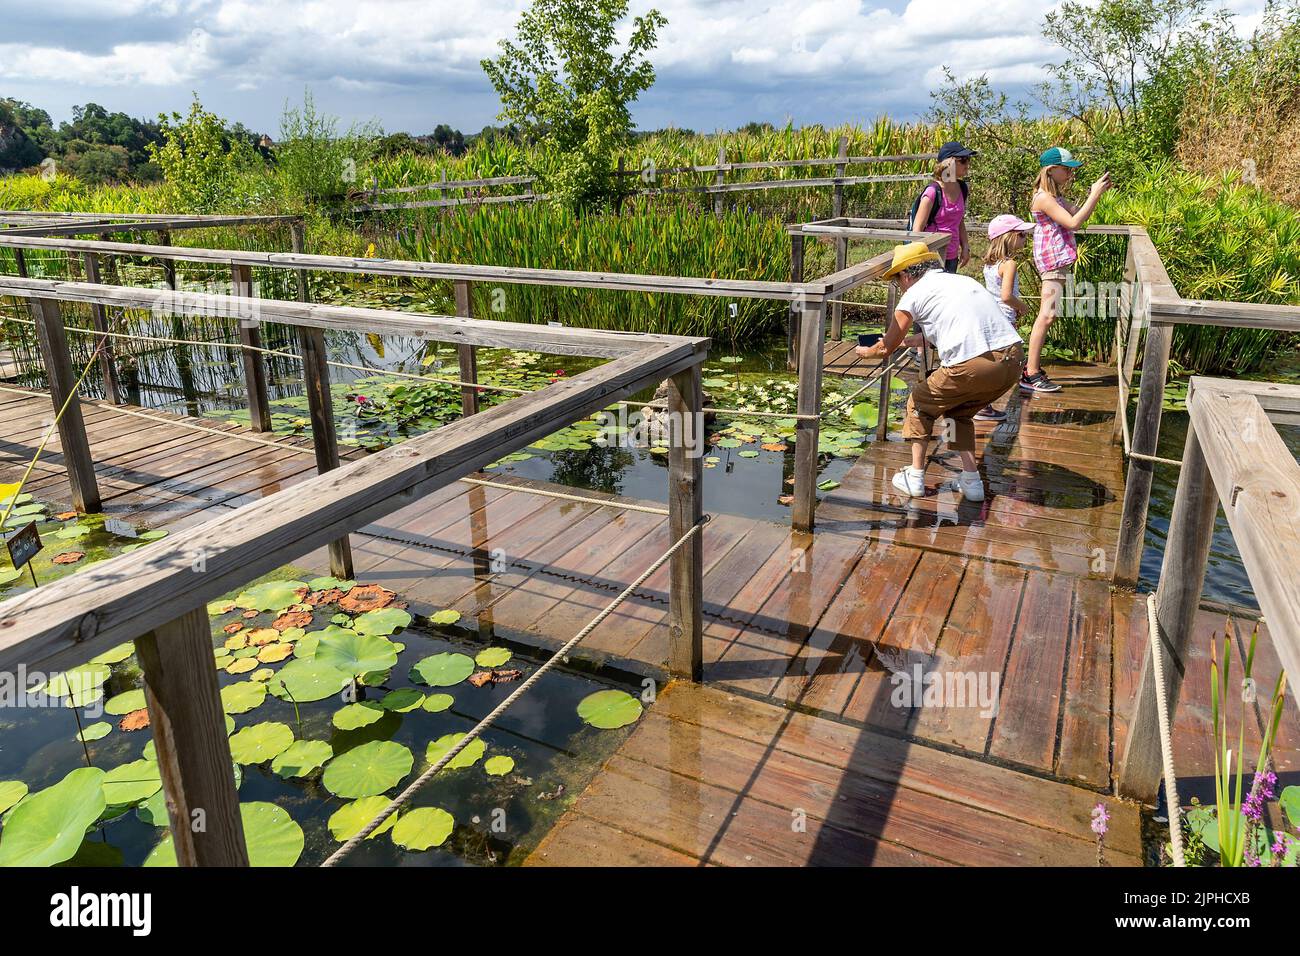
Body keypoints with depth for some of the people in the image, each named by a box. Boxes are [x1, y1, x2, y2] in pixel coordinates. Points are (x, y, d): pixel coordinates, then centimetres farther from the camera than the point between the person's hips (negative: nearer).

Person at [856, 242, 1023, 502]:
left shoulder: (913, 294, 8)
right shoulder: (964, 280, 28)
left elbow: (886, 348, 16)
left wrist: (865, 352, 38)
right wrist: (912, 340, 56)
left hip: (972, 365, -6)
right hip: (1013, 358, 6)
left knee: (920, 404, 20)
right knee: (960, 411, 30)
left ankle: (915, 478, 21)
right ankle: (971, 480, 24)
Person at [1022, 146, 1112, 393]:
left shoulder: (1054, 196, 18)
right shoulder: (1044, 198, -14)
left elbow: (1078, 213, 19)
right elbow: (1073, 223, -19)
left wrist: (1094, 192, 8)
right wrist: (1095, 195, -14)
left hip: (1059, 260, 11)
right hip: (1053, 260, -11)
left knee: (1047, 315, 11)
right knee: (1047, 315, -13)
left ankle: (1032, 367, 17)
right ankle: (1031, 375, -13)